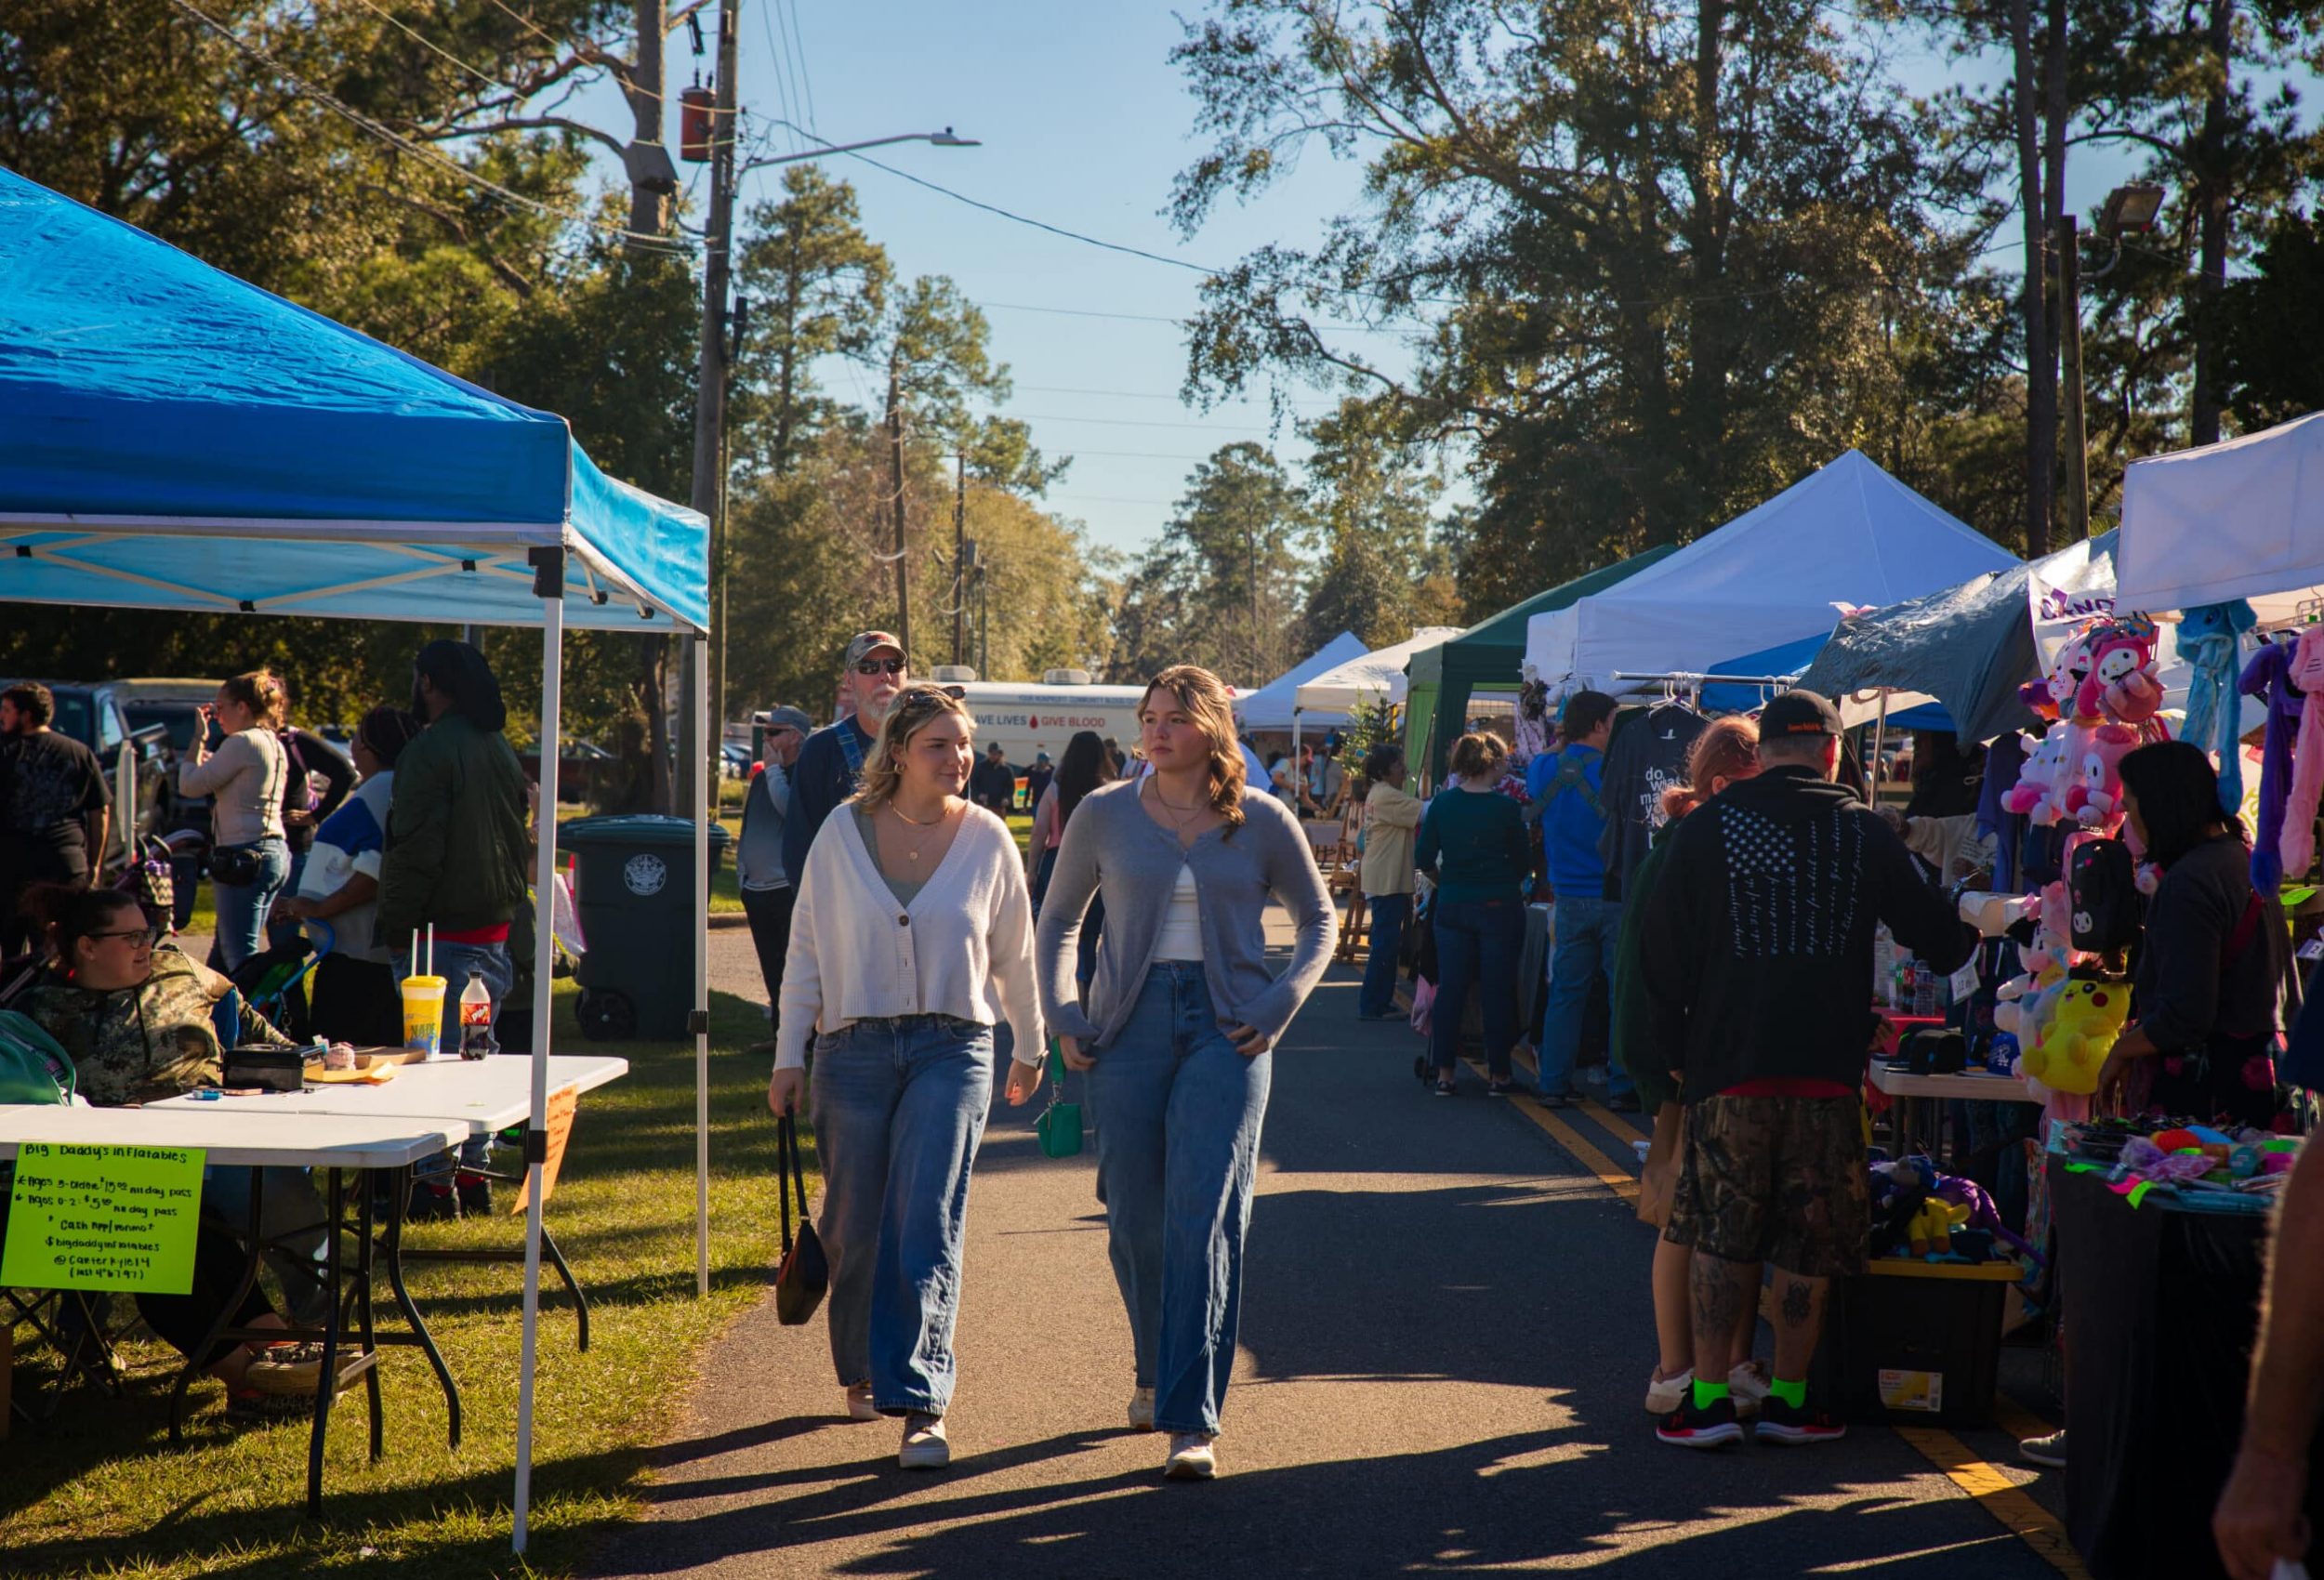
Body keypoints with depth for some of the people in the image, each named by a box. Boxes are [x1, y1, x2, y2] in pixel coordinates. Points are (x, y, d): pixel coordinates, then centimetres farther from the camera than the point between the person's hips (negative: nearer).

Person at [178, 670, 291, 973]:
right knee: (229, 953, 15)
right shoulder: (274, 744, 17)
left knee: (239, 958, -10)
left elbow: (189, 785, -10)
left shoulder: (242, 743, -12)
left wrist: (199, 738, 1)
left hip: (244, 857, -10)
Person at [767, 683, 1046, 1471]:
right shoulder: (842, 835, 1)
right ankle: (863, 1370, 32)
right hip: (855, 1050, 1)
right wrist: (789, 1056, 4)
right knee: (855, 1228, 8)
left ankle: (921, 1405, -11)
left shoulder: (987, 838, 2)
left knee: (925, 1229, -11)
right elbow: (805, 952, 7)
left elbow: (1014, 955, 13)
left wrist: (1029, 1049, 21)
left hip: (952, 1050, -1)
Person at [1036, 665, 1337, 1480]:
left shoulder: (1261, 821, 2)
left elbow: (1319, 919, 14)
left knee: (1203, 1221, -11)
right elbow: (1058, 921, 18)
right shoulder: (1104, 815, 5)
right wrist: (1063, 1017, 6)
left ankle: (1192, 1420, -12)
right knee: (1135, 1220, 6)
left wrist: (1278, 1004, 0)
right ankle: (1154, 1372, 33)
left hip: (1225, 1030, -2)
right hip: (1130, 1025, 2)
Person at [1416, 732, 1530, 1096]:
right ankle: (1498, 1075, 11)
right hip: (1499, 906, -3)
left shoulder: (1441, 804, -3)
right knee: (1497, 991, 6)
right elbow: (1522, 864, -2)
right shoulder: (1506, 808, -11)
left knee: (1450, 988, 7)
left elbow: (1425, 860, 1)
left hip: (1452, 905, 3)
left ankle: (1444, 1073, 7)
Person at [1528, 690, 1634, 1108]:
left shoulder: (1542, 770, 2)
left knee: (1565, 993, 10)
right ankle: (1622, 1087, 3)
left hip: (1569, 899, 4)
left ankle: (1554, 1084, 9)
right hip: (1615, 897, -4)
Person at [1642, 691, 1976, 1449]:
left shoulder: (1706, 829, 1)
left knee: (1720, 1234, 5)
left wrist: (1671, 1049, 11)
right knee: (1811, 1240, 8)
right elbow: (1936, 934, 11)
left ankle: (1708, 1399, 3)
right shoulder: (1865, 831, 3)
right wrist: (1971, 936, 33)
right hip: (1829, 1065, 1)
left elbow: (1665, 952, 2)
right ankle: (1788, 1398, 13)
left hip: (1730, 1060, 0)